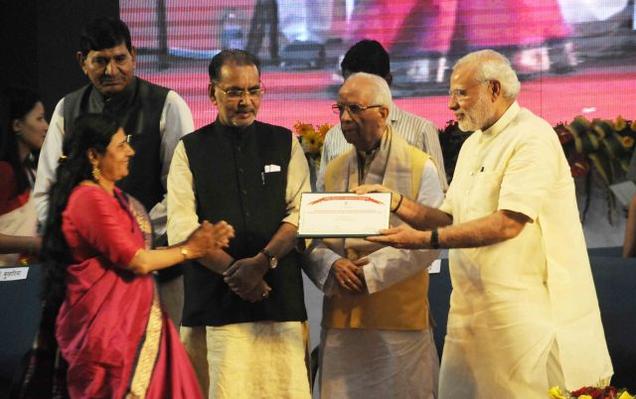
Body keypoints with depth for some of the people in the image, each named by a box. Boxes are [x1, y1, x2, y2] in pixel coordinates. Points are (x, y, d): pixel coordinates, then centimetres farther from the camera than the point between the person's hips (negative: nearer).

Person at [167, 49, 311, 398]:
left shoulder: (285, 145, 13)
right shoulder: (190, 150, 9)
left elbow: (301, 213, 2)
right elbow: (181, 228, -1)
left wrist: (262, 261, -13)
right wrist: (233, 270, -12)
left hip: (279, 300, 1)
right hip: (212, 303, -1)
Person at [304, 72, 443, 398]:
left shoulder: (419, 167, 0)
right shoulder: (334, 171, 13)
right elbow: (312, 238, 8)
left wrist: (372, 271, -14)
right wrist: (333, 266, -13)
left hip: (399, 320, -3)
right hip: (341, 321, 4)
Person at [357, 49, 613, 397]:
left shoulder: (532, 138, -12)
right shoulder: (473, 145, 17)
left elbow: (508, 223, -21)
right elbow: (451, 219, 16)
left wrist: (426, 239, -23)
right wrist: (396, 203, 0)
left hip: (527, 309, -8)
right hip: (474, 309, 8)